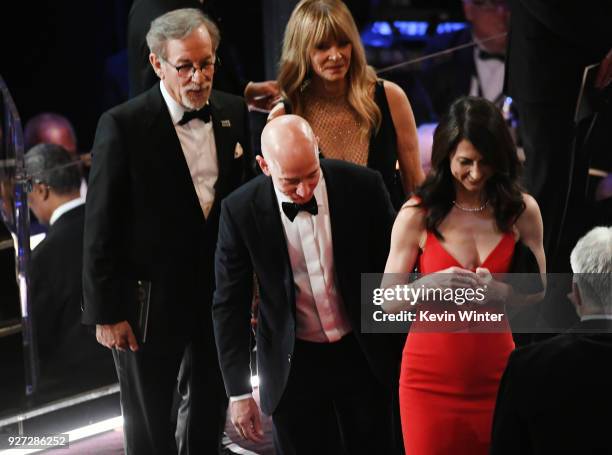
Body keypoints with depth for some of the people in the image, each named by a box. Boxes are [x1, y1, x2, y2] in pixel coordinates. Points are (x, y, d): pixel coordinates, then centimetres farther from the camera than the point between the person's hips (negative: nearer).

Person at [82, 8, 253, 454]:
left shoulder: (235, 113, -1)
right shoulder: (123, 125, -15)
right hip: (151, 298, -5)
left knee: (213, 406, 21)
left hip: (221, 292, 5)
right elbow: (102, 224, -12)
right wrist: (106, 310, -12)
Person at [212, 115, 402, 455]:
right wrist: (238, 391, -6)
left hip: (364, 352, 1)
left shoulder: (363, 187, -14)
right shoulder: (241, 211, -15)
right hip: (293, 361, -1)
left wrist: (406, 350, 4)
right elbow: (230, 305, -6)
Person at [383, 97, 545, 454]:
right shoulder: (417, 215, -4)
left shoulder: (522, 210, 1)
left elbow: (538, 290, 7)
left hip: (495, 372, 1)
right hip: (431, 377, -1)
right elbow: (388, 301, -3)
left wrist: (501, 292, -15)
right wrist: (431, 284, -23)